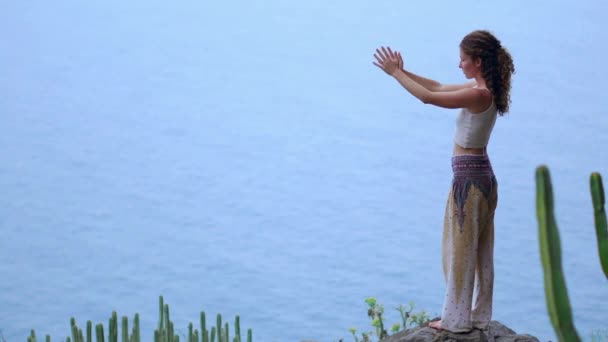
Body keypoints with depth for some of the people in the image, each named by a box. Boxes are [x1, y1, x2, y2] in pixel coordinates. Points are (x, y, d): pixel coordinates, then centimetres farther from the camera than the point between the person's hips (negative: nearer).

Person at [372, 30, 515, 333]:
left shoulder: (479, 95, -21)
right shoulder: (484, 90, 7)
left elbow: (428, 97, -23)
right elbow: (438, 88, 16)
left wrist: (395, 73, -13)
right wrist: (403, 72, 10)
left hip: (468, 178, -9)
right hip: (483, 176, 9)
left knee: (459, 250, 1)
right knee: (479, 251, 15)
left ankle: (456, 319, 10)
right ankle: (479, 316, 23)